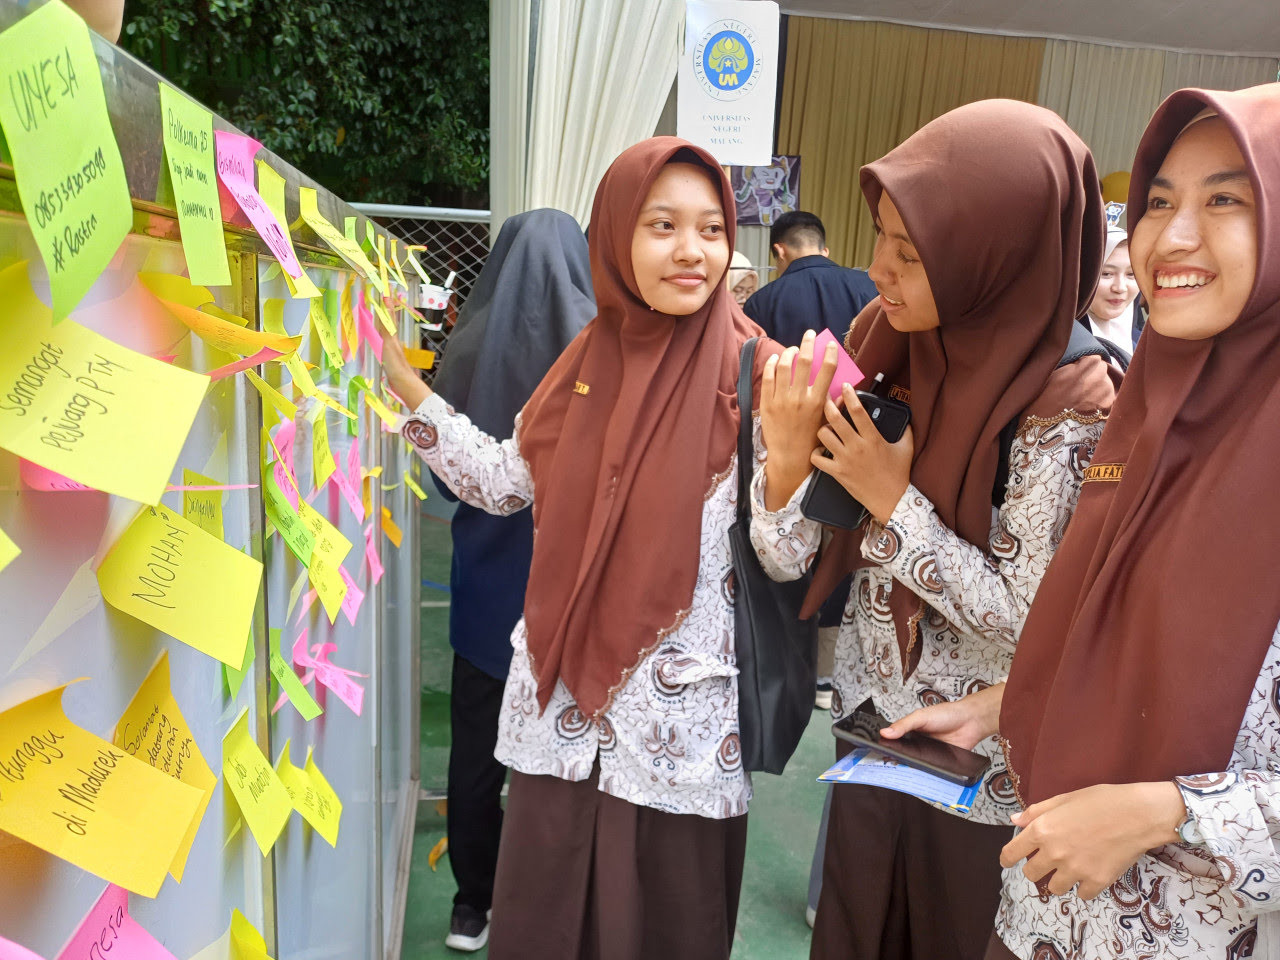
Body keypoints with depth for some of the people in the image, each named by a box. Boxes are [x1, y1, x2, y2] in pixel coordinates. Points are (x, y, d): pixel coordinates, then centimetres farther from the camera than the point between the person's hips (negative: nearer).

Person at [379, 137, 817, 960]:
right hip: (561, 711, 4)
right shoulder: (589, 358, 3)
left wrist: (789, 450, -31)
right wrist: (404, 381, 7)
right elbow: (507, 483, 10)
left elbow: (783, 560, -12)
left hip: (679, 729, -4)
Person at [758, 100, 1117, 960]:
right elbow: (804, 554, 0)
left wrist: (895, 501, -23)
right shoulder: (893, 346, -6)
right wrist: (789, 447, -19)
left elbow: (1024, 617, -21)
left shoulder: (1064, 410, -22)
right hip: (869, 720, 5)